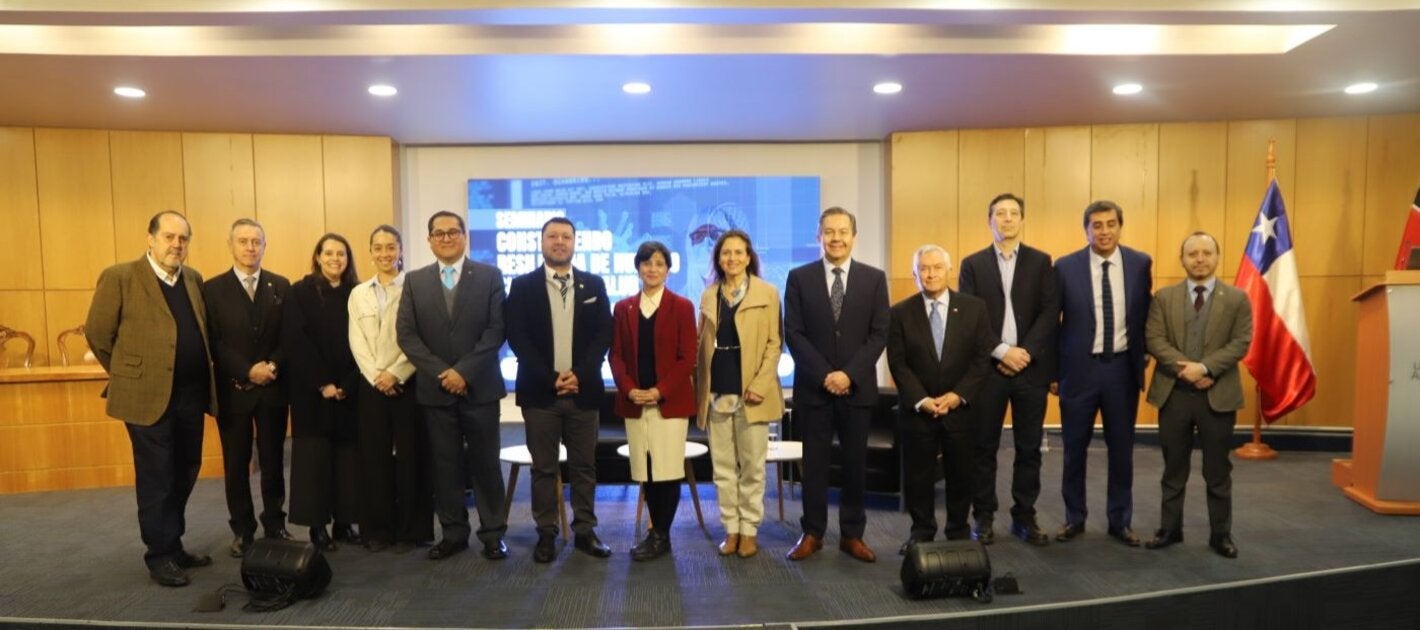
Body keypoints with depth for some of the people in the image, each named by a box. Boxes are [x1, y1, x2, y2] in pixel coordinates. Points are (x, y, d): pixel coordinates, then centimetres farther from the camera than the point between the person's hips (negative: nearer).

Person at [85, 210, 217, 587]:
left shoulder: (194, 279, 11)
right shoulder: (120, 277, -6)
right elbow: (97, 333, -3)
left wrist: (199, 376, 12)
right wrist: (129, 374, 4)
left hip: (191, 395, 6)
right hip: (149, 396, -6)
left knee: (184, 475, 14)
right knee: (157, 480, 3)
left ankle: (175, 546, 27)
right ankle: (160, 555, 15)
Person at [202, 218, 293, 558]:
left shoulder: (281, 286, 6)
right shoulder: (213, 289, 1)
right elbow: (213, 342, -5)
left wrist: (273, 365, -13)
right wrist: (248, 370, -16)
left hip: (273, 388, 1)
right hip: (233, 389, -1)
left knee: (273, 461, 9)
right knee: (236, 465, 7)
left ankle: (275, 525, 20)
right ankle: (242, 531, 19)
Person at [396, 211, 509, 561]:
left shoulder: (490, 276, 1)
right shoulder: (415, 281, 7)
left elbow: (497, 329, -7)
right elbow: (406, 334, 0)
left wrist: (464, 371, -15)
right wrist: (440, 372, -11)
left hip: (479, 386, -2)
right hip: (434, 388, 2)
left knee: (486, 463, 5)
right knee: (444, 466, 8)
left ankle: (493, 533, 17)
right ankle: (453, 533, 21)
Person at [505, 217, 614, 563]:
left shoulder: (594, 284, 9)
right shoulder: (523, 285, 4)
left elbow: (604, 334, 2)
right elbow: (517, 337, -4)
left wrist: (580, 374, -11)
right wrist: (550, 378, -12)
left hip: (583, 389, 2)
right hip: (540, 391, -1)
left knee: (584, 466, 8)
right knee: (543, 468, 5)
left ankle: (585, 532, 18)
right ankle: (546, 534, 16)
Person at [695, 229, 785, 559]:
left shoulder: (767, 293, 1)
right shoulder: (709, 295, 12)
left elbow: (773, 343, -3)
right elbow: (702, 344, 14)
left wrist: (759, 385, -14)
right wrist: (700, 388, 6)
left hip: (750, 391, -3)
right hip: (717, 392, 4)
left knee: (752, 467, 4)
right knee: (723, 467, 8)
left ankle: (749, 530, 16)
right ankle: (731, 528, 19)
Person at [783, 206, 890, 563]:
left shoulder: (874, 278, 4)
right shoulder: (799, 278, 2)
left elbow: (879, 334, -1)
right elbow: (793, 333, -3)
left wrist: (849, 374, -12)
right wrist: (824, 375, -12)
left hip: (858, 387, 1)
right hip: (813, 386, -1)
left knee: (855, 463, 8)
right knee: (814, 463, 7)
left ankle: (852, 535, 21)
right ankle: (812, 534, 19)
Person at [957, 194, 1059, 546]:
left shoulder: (1041, 262, 8)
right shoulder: (973, 264, 6)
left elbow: (1051, 312, 0)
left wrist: (1026, 352, -11)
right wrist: (1002, 352, -12)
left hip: (1031, 367, 1)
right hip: (988, 367, -1)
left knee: (1029, 448, 7)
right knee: (984, 447, 4)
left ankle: (1024, 517, 19)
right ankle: (984, 517, 15)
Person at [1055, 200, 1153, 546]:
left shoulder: (1140, 263, 0)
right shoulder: (1065, 267, -6)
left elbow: (1145, 315, 8)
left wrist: (1141, 358, 5)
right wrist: (1052, 370, -2)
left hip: (1122, 367, 2)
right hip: (1079, 367, -1)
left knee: (1122, 448, 11)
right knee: (1075, 448, 9)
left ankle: (1120, 520, 26)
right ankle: (1074, 518, 24)